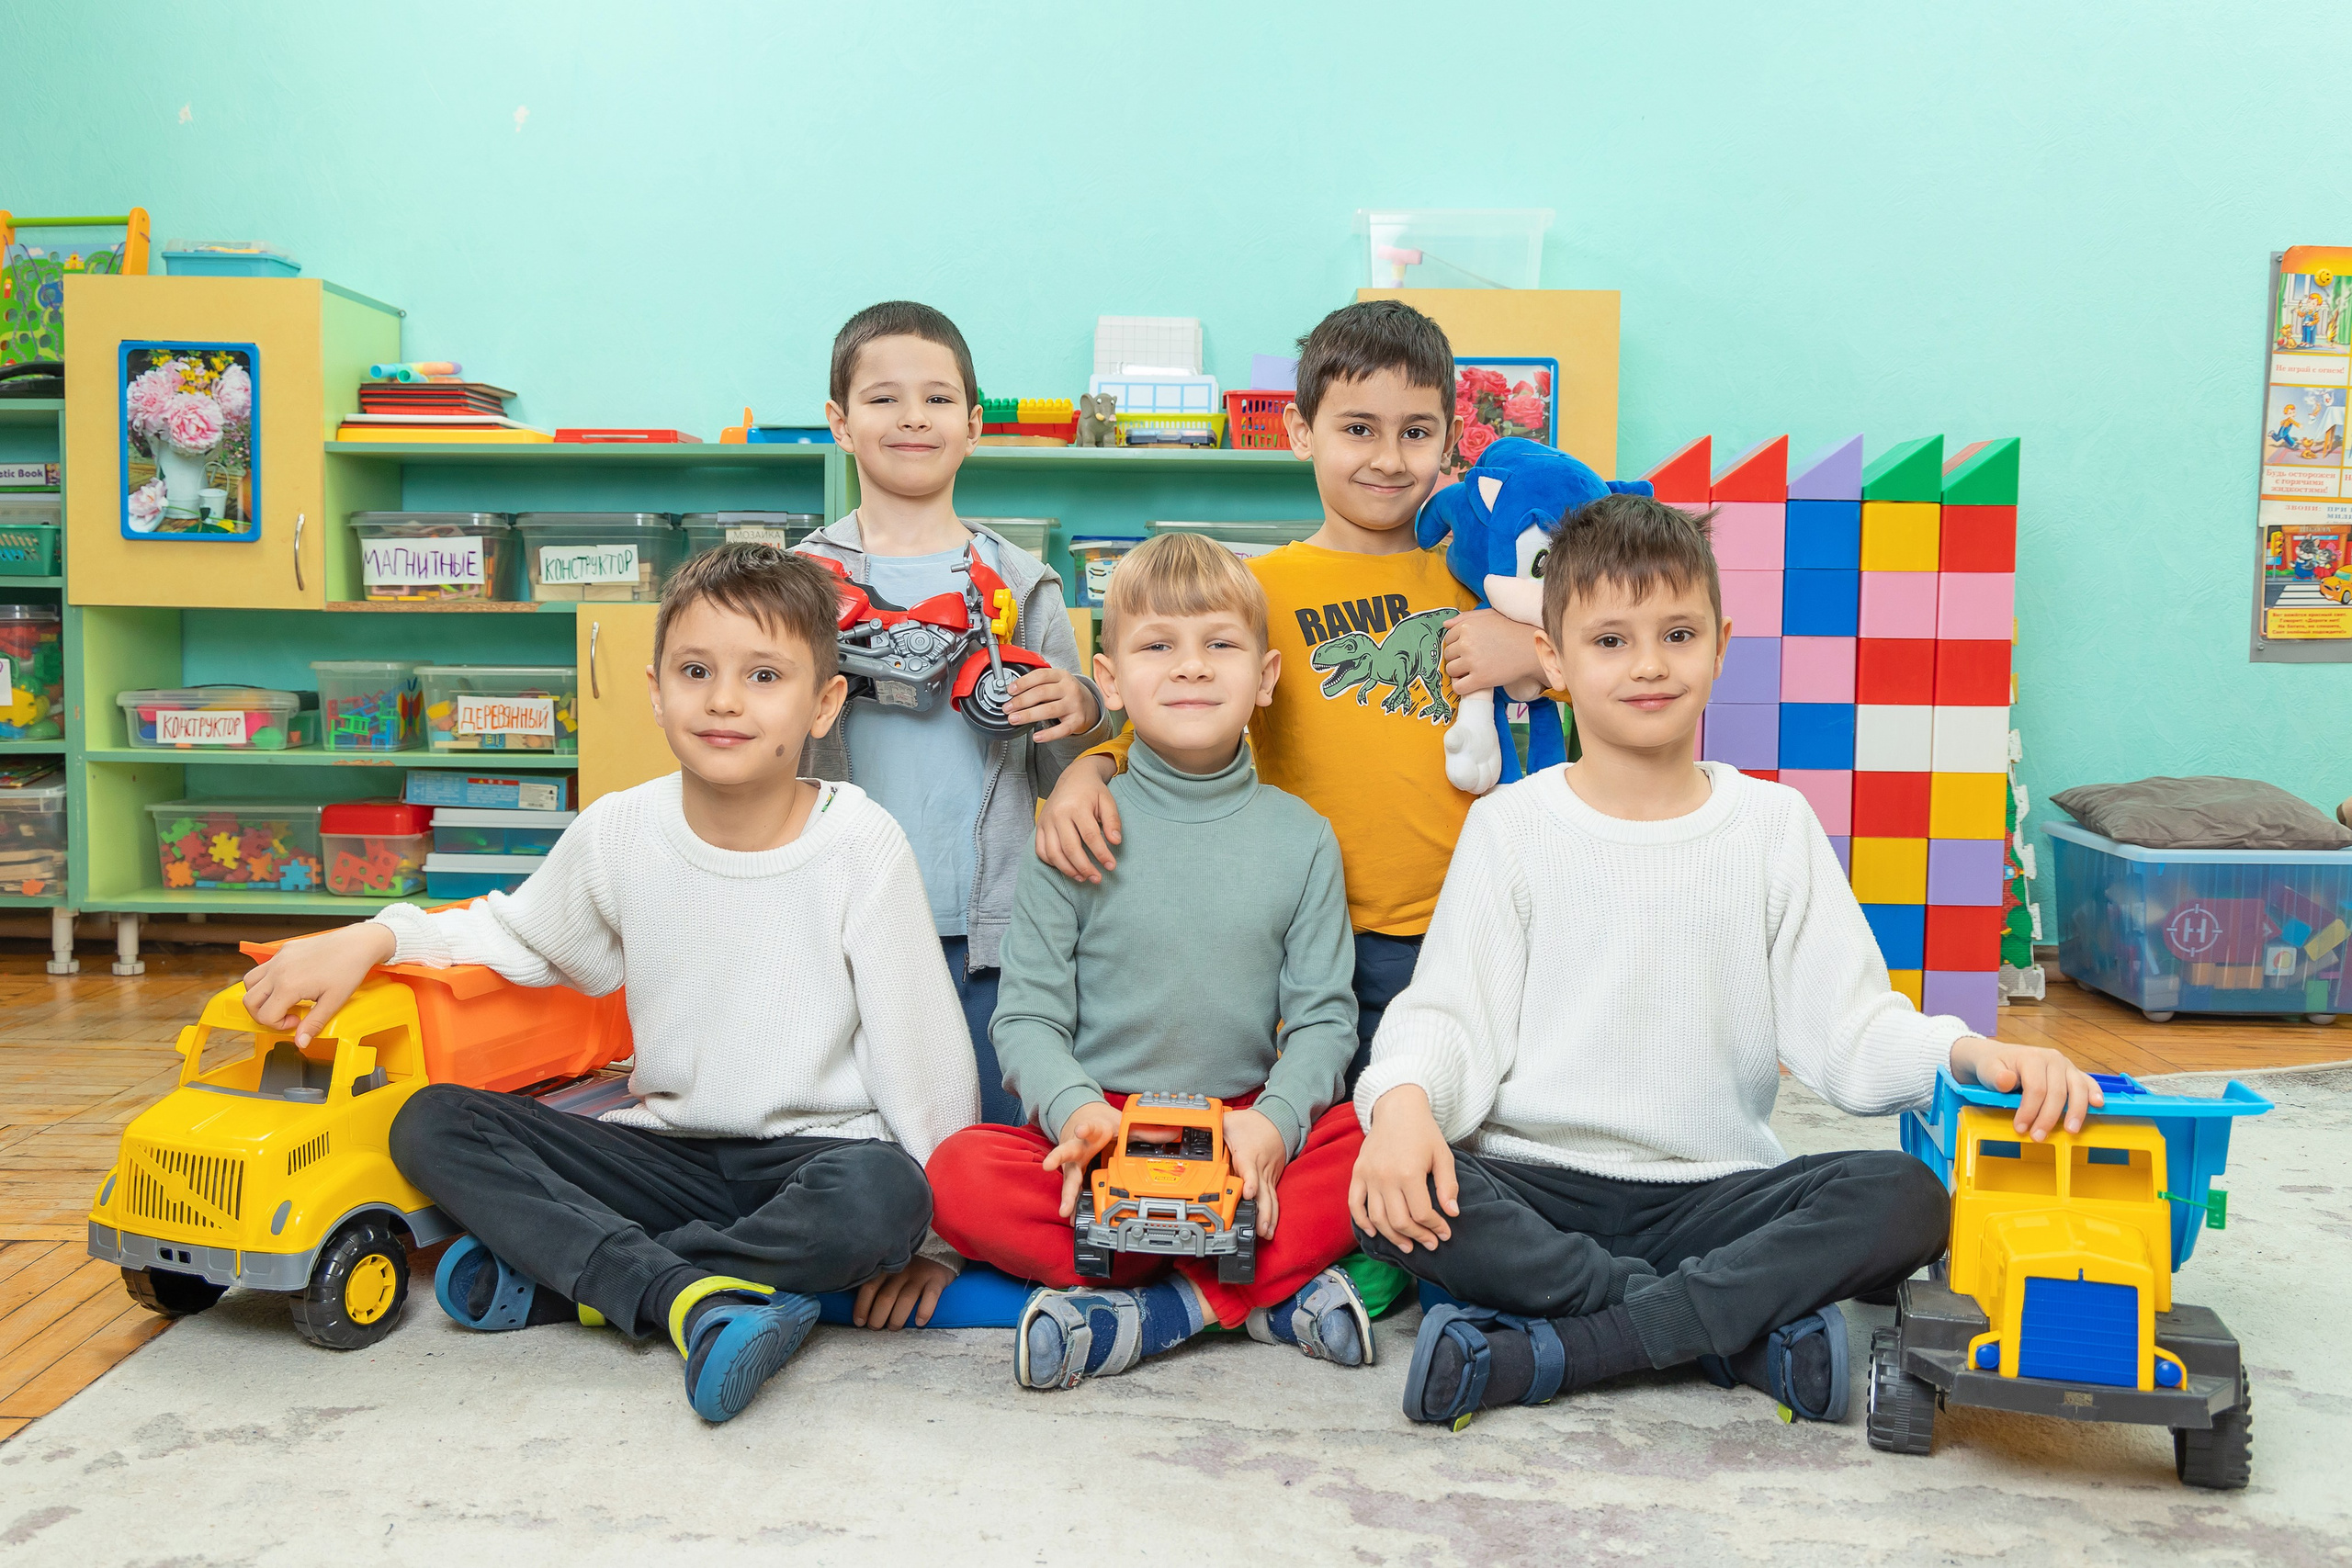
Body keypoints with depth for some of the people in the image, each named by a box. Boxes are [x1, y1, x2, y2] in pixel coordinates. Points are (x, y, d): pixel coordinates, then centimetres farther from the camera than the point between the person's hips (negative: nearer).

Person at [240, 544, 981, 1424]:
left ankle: (552, 1276, -20)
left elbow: (922, 1047, -10)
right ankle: (694, 1297, -29)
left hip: (815, 1153, -3)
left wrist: (935, 1237, -9)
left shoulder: (860, 844, -14)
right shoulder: (618, 833, -4)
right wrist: (375, 938, -3)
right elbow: (517, 937, 15)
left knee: (881, 1196, -37)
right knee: (431, 1125, -12)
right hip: (672, 1149, 4)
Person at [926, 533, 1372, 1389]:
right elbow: (1027, 1015, -2)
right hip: (1101, 1128, -1)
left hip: (1249, 1129, 1)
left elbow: (1324, 1016, 2)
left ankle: (1147, 1309, -24)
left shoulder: (1302, 837, 5)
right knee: (960, 1174, -29)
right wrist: (1075, 1110, -23)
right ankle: (1275, 1286, -24)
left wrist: (1275, 1119, -19)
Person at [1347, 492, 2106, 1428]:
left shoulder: (1774, 825, 7)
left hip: (1712, 1192, 2)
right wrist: (1404, 1097, -26)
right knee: (1388, 1198, -31)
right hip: (1536, 1187, -1)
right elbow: (1450, 1012, -3)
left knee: (1907, 1201, -25)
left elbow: (1848, 1029, 0)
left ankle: (1541, 1355, -26)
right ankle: (1753, 1334, -24)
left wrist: (1967, 1054, -21)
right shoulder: (1512, 827, 3)